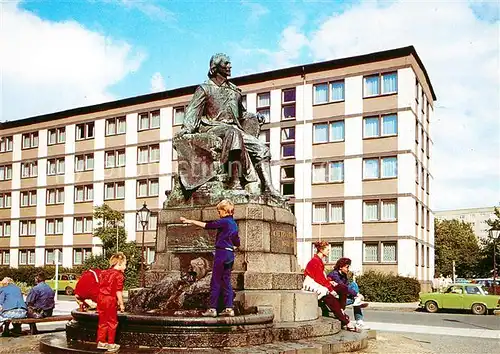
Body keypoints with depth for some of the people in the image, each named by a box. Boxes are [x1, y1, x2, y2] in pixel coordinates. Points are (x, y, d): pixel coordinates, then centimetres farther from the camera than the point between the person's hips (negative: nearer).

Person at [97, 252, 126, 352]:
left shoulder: (104, 272, 11)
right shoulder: (119, 275, -12)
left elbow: (101, 286, 13)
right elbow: (118, 291, -15)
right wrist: (121, 304, -8)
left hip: (101, 298, 7)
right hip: (110, 300, -7)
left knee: (102, 321, 17)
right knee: (112, 322, 6)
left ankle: (101, 342, 24)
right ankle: (111, 344, 13)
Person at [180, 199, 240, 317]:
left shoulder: (224, 222, -10)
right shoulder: (234, 224, 15)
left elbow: (206, 225, -9)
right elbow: (237, 243, 19)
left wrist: (190, 221, -5)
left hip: (222, 253, -8)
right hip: (230, 255, 8)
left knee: (215, 282, -4)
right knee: (226, 282, 9)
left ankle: (212, 308, -3)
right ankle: (229, 308, 7)